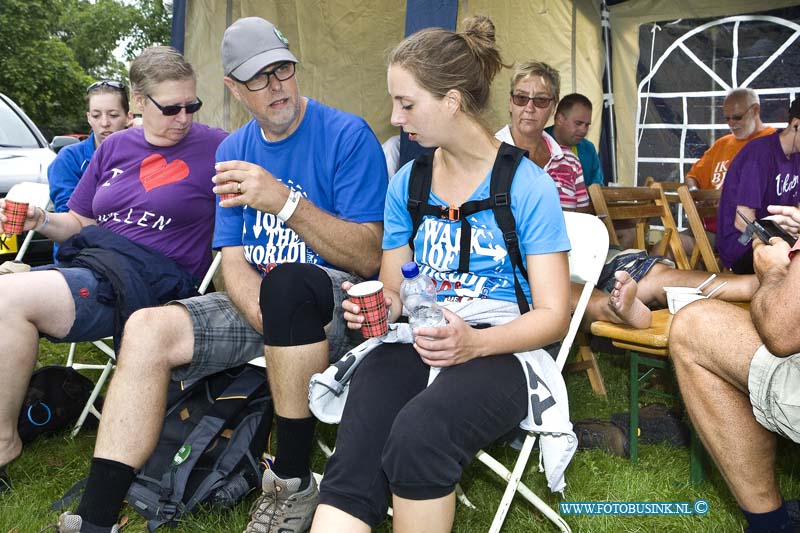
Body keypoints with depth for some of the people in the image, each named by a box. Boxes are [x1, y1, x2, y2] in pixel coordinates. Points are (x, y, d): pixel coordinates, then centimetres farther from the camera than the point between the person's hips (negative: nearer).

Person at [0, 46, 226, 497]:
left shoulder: (213, 147, 1)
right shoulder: (115, 148, 18)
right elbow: (81, 222, 21)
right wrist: (39, 220, 2)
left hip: (147, 279, -7)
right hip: (85, 258, 7)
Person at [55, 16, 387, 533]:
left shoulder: (348, 135, -9)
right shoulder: (234, 151, 10)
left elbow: (368, 258, -16)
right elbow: (235, 262, 4)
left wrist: (285, 202, -29)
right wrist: (271, 321, -18)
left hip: (340, 302, -5)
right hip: (259, 303, 6)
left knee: (288, 284, -38)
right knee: (147, 329, -15)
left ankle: (293, 484, -21)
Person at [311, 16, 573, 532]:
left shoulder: (527, 185, -3)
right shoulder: (406, 184, 12)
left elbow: (552, 314, -5)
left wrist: (474, 342, -24)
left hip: (502, 350, -3)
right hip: (415, 344, 4)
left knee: (417, 433, -37)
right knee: (351, 467, -29)